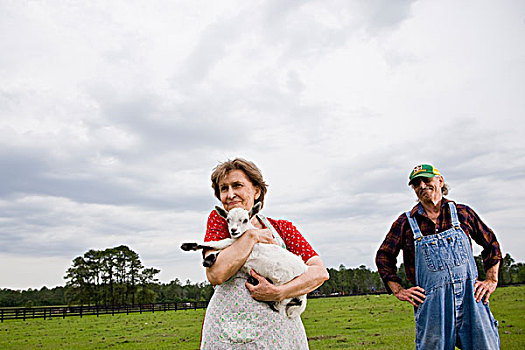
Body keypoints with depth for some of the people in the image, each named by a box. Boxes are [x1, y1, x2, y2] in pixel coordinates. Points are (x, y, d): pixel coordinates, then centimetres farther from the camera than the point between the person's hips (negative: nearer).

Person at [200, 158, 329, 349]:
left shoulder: (283, 228, 7)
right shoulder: (218, 221, 4)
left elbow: (321, 272, -3)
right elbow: (215, 274, -12)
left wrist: (278, 292, -16)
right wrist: (251, 236, -11)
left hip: (279, 330, 2)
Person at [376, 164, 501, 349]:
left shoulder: (462, 213, 7)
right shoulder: (406, 222, 3)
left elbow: (491, 244, 20)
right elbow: (384, 257, 11)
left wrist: (492, 281, 11)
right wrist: (399, 291, 4)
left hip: (471, 299, 1)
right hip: (431, 305, -1)